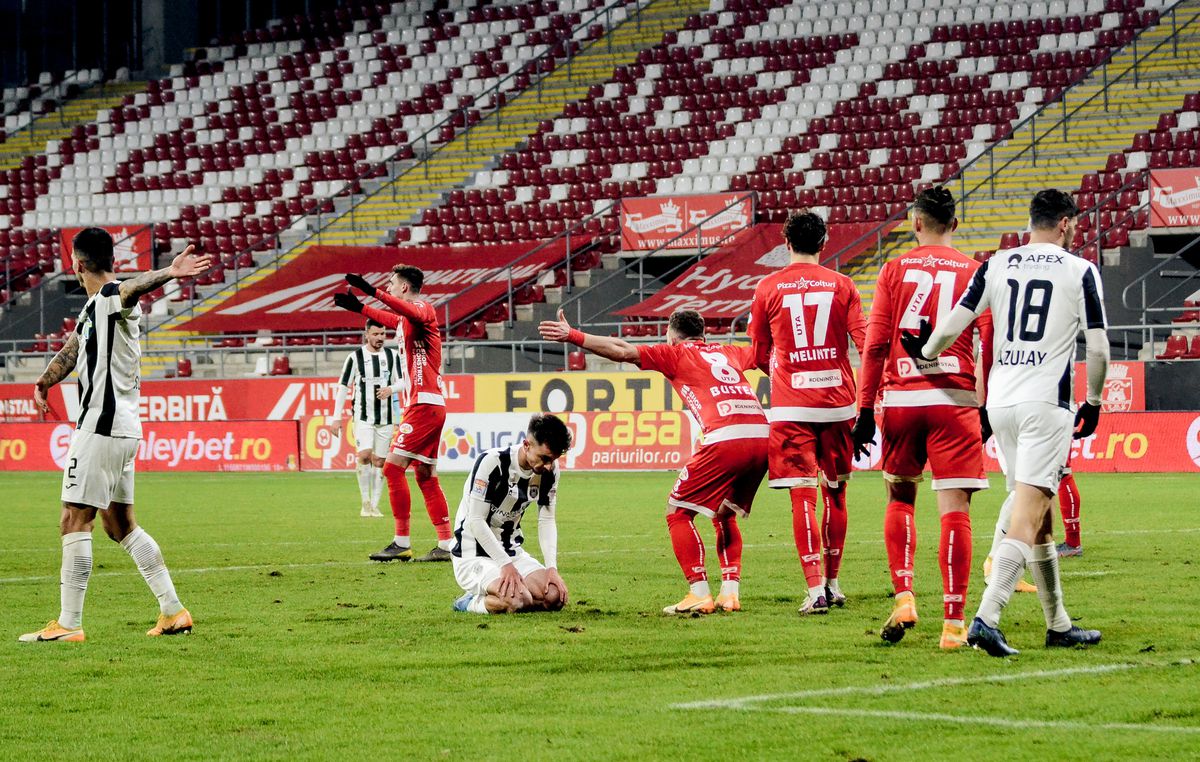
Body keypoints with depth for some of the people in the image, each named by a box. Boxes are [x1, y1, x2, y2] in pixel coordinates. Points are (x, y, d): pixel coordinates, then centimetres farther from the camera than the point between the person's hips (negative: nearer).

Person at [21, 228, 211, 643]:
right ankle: (173, 611, 17)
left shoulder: (112, 296, -14)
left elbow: (133, 287, -37)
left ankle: (68, 624, -7)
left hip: (102, 428, -10)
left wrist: (169, 273, -57)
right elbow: (73, 349, 28)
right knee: (120, 523, 16)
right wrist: (44, 382, 15)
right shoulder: (94, 307, 18)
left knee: (75, 522, -7)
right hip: (123, 427, 10)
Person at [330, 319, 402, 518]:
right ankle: (365, 503, -9)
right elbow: (343, 387, -1)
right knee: (364, 454, -20)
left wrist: (391, 389, -15)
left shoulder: (392, 355, 5)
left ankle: (374, 506, 9)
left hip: (386, 417, 3)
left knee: (379, 461, 3)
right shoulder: (355, 357, -4)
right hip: (363, 417, -3)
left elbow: (401, 381, 10)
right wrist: (336, 417, -3)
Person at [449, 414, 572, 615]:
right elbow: (476, 521, -21)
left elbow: (547, 521, 5)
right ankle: (470, 603, 0)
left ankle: (488, 599, 8)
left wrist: (552, 568, -8)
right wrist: (506, 565, -25)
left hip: (512, 551, 7)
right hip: (473, 556, -7)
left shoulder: (550, 470, -1)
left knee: (555, 597, -15)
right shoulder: (492, 462, -22)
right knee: (516, 600, -32)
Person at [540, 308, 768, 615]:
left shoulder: (676, 353, 13)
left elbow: (623, 351, 5)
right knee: (724, 515, 25)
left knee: (678, 512, 6)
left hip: (725, 439, -7)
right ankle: (730, 592, 13)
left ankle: (699, 594, -3)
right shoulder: (730, 353, 29)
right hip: (763, 435, 7)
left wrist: (573, 336, 6)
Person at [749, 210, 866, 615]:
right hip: (838, 400, 1)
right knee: (835, 491, 15)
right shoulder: (841, 285, 3)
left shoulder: (768, 288, 2)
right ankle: (832, 582, 24)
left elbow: (759, 354, 11)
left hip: (791, 405, -1)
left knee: (803, 495, -4)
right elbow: (866, 342, -3)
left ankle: (815, 589, -14)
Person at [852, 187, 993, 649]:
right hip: (955, 401, -1)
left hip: (900, 399, 1)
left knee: (900, 498, 20)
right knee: (954, 508, -2)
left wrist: (866, 411, 4)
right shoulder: (975, 273, 4)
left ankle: (903, 598, 7)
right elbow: (991, 345, 2)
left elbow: (875, 345, 0)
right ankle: (953, 622, -7)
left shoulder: (895, 270, 4)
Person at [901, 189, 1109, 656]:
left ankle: (1058, 625, 22)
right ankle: (986, 619, -24)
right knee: (1027, 518, -10)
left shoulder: (997, 266, 6)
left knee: (1039, 517, 15)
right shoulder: (1080, 272, -2)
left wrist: (925, 354, 22)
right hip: (1046, 404, -5)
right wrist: (1093, 402, 13)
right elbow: (1098, 349, -1)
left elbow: (953, 325, 2)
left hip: (1001, 402, 5)